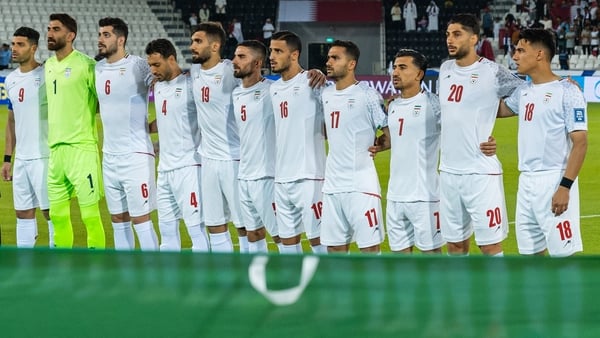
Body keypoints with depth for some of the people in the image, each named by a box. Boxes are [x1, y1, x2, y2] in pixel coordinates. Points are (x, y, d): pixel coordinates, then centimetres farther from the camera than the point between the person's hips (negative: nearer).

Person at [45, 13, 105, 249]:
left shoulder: (85, 65, -8)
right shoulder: (48, 66, 13)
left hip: (81, 148, -7)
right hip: (54, 149, 7)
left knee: (90, 215, -6)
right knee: (57, 215, 10)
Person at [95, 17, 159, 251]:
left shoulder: (138, 66, -12)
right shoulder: (98, 69, 9)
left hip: (136, 155, -7)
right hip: (109, 157, 7)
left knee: (141, 219, -6)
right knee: (118, 220, 11)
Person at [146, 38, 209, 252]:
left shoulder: (191, 85, -11)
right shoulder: (159, 87, 13)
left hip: (188, 167, -9)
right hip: (165, 168, 9)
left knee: (195, 227, -8)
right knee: (166, 228, 11)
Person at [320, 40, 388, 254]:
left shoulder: (367, 95, -8)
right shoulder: (325, 95, 12)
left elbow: (391, 135, -5)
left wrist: (376, 146, -14)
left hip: (361, 186, -7)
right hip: (332, 185, 7)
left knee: (370, 246, -5)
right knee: (335, 247, 10)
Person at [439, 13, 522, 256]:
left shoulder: (491, 72, -9)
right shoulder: (445, 70, 10)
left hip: (481, 172, -6)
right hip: (448, 172, 6)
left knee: (490, 244, -3)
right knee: (455, 244, 11)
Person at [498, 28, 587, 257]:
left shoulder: (567, 92, -10)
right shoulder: (524, 91, 12)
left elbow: (580, 143, -13)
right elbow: (499, 110, 31)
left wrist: (565, 186, -20)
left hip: (554, 183, -8)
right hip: (526, 183, 8)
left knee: (564, 254, -8)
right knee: (530, 252, 11)